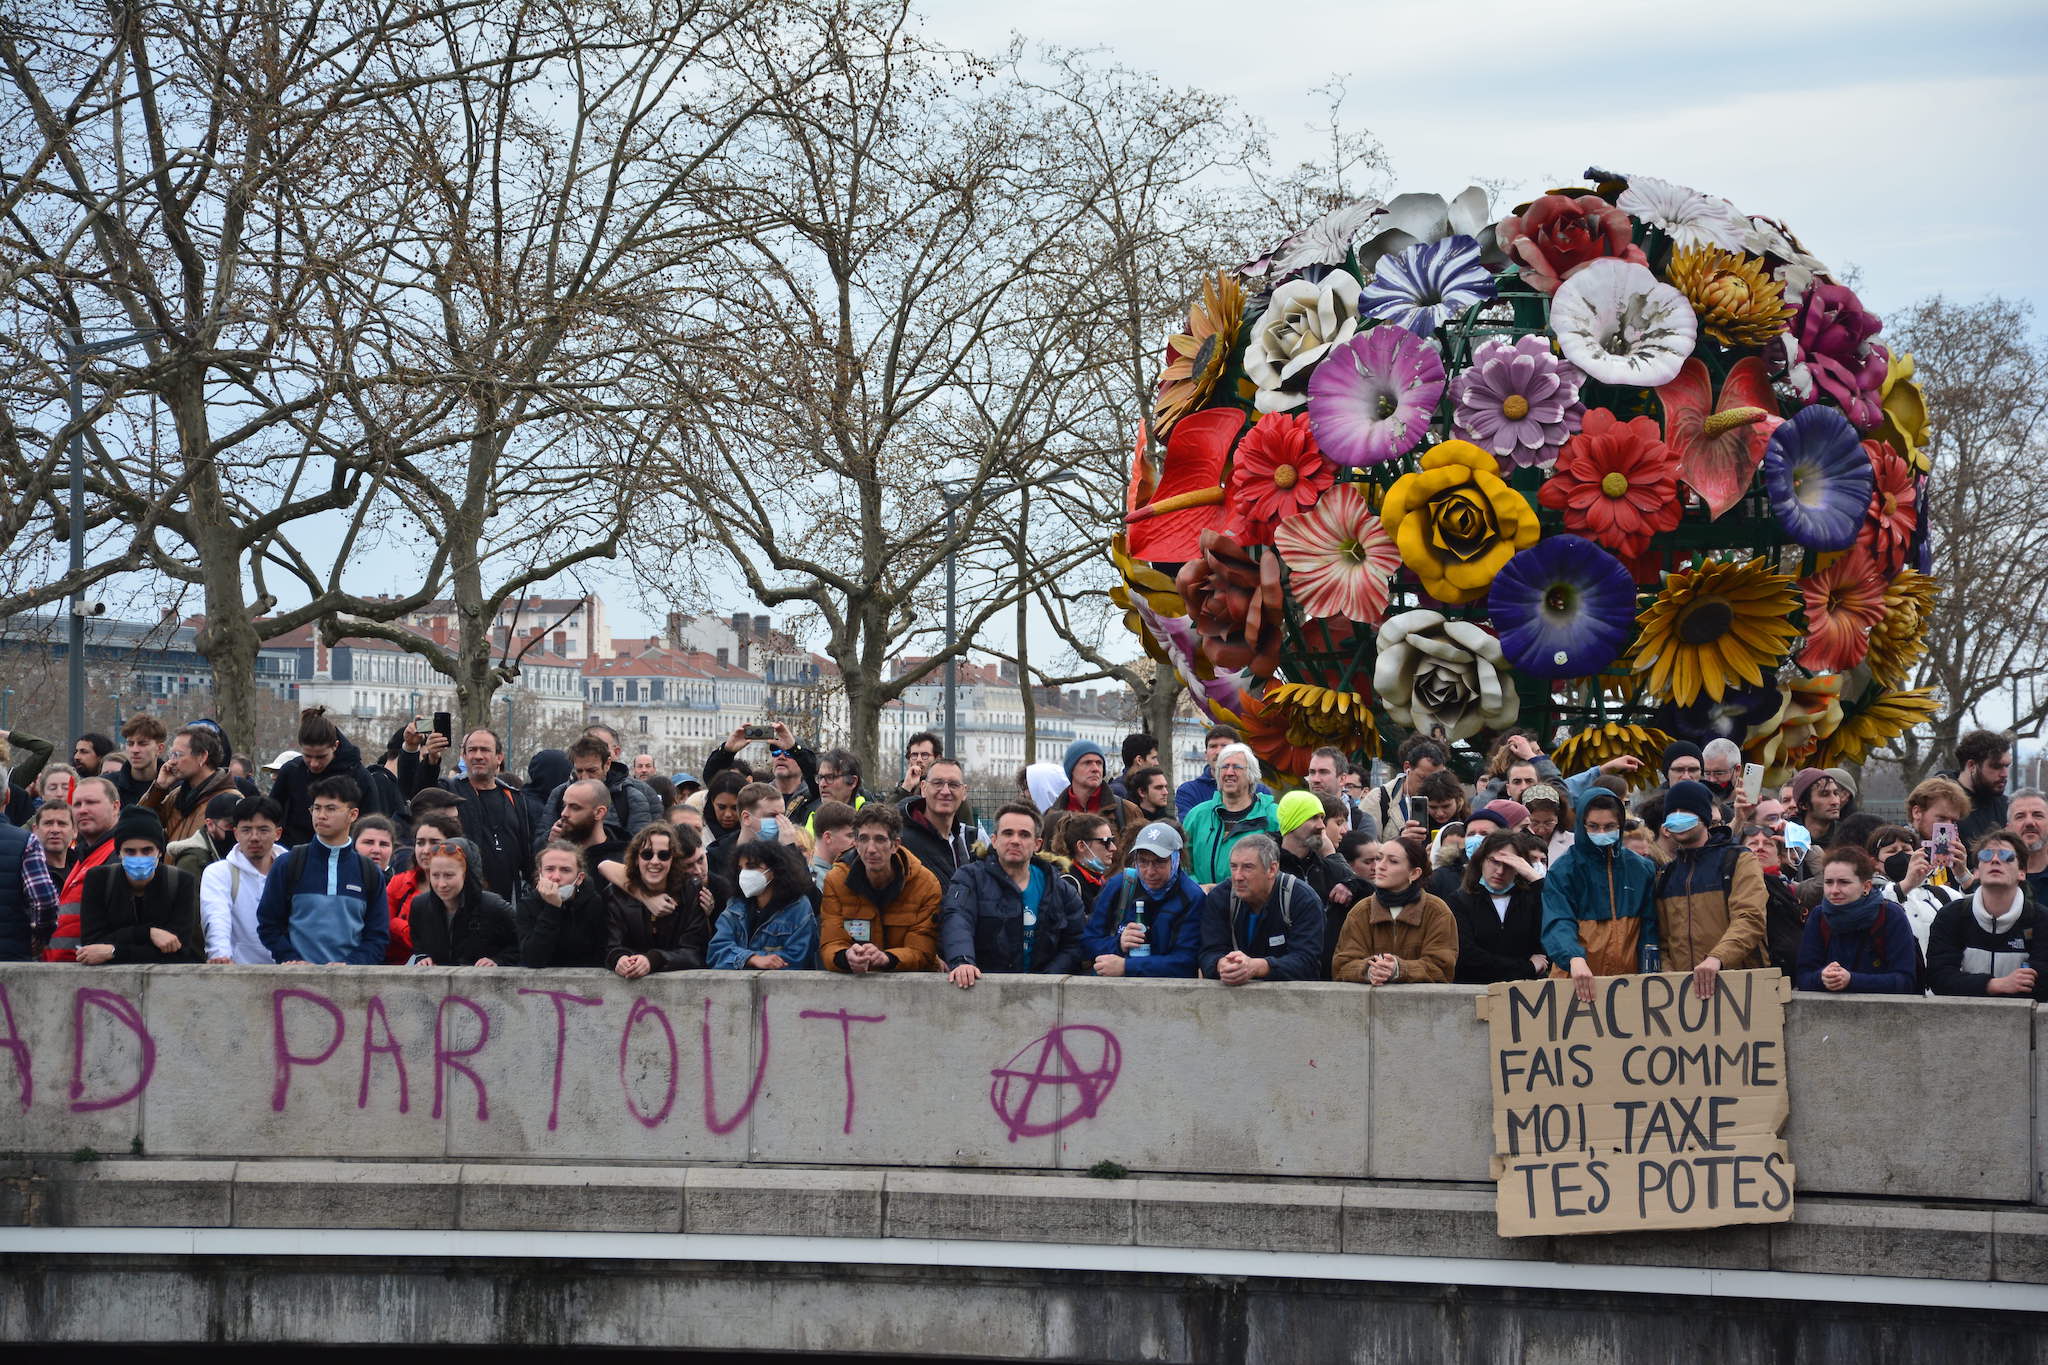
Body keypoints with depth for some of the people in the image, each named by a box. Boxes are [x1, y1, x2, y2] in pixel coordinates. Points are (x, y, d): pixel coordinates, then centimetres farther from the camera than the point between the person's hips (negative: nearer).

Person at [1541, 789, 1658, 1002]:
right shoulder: (1563, 870, -3)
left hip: (1628, 979, 3)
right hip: (1575, 982, -3)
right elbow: (1558, 923, -16)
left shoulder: (1641, 869, 9)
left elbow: (1649, 928, 11)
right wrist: (1575, 958, -35)